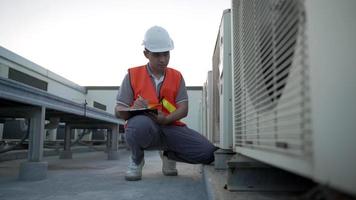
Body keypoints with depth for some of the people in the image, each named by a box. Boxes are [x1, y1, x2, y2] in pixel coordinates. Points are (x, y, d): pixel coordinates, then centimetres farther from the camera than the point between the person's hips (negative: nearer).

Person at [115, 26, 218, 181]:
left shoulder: (177, 77, 12)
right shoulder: (133, 75, 5)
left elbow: (183, 109, 1)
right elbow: (118, 111, 1)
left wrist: (166, 119, -20)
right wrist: (133, 109, -23)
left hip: (170, 127, 3)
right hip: (143, 130, -3)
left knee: (208, 153, -15)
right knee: (140, 123, -40)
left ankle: (169, 155, 16)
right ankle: (137, 160, -3)